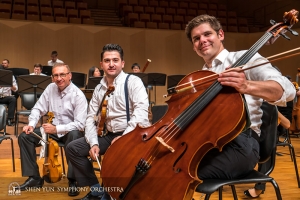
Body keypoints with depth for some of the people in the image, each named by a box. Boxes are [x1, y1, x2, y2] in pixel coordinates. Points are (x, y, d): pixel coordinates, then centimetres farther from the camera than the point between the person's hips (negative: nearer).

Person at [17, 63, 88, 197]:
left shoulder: (78, 95, -19)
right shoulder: (50, 88, -1)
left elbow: (80, 124, -24)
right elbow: (38, 109, 5)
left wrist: (57, 129, -29)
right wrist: (31, 124, -14)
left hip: (70, 132, -6)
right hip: (52, 130, 6)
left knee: (75, 135, -40)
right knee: (24, 137, -9)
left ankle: (73, 181, -25)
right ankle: (34, 177, 2)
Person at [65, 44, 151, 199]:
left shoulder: (133, 82, -8)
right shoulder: (99, 88, 12)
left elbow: (141, 112, -21)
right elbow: (91, 118, 9)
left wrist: (124, 137, -25)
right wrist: (93, 143, -6)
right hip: (109, 135, 7)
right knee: (73, 148, 0)